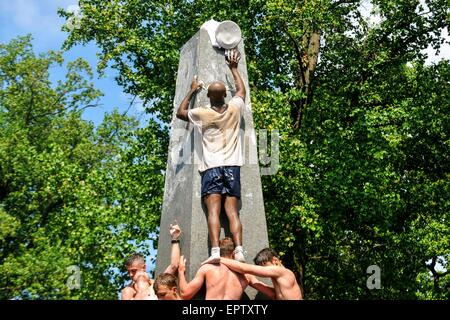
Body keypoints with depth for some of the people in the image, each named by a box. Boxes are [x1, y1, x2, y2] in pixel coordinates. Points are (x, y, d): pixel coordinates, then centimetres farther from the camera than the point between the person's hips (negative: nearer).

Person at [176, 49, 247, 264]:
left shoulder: (202, 114, 4)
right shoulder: (234, 108, 9)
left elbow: (180, 112, 24)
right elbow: (241, 89, 31)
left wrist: (192, 91, 31)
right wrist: (233, 68, 43)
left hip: (211, 167, -2)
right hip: (232, 166, 2)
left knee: (213, 210, -13)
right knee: (232, 211, -5)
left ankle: (215, 251, -29)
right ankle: (239, 251, -20)